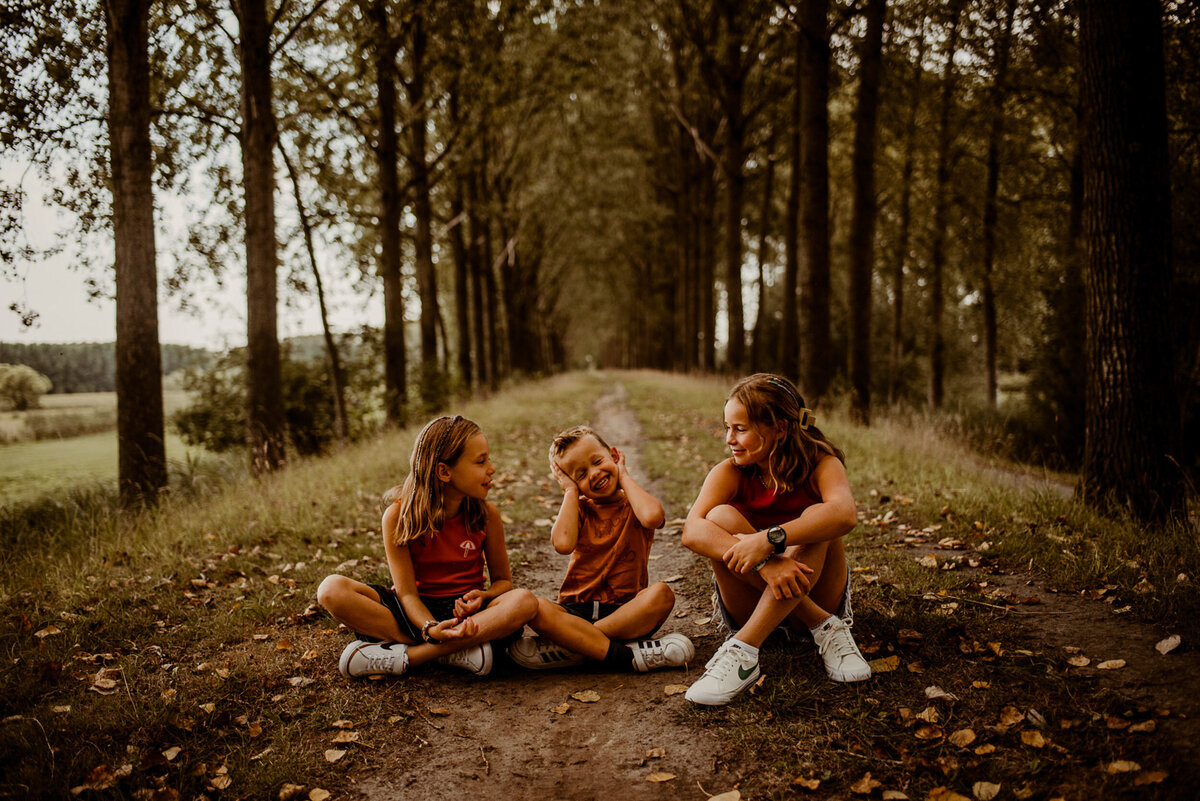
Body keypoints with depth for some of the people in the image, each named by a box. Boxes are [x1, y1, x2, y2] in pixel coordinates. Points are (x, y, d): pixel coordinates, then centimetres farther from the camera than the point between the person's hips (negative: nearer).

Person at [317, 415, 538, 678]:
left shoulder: (486, 514, -6)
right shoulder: (398, 515, -12)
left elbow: (503, 579, 5)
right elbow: (407, 592, -14)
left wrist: (482, 596, -19)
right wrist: (430, 628, -34)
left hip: (465, 611, 1)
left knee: (525, 602, -31)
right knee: (332, 590, -26)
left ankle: (402, 657, -30)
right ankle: (455, 652, -28)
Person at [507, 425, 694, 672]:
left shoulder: (634, 505, 7)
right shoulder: (577, 509, 11)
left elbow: (652, 517, -22)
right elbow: (562, 544, -14)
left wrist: (623, 476, -5)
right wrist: (571, 492, -1)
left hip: (627, 610, -1)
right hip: (576, 611, 1)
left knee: (661, 593, -33)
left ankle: (570, 646, -30)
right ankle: (628, 656, -33)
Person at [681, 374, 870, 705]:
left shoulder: (820, 463, -13)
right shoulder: (729, 473, -9)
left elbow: (845, 514, -37)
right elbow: (692, 531, -29)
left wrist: (768, 539, -48)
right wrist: (765, 564, -43)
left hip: (812, 594, -1)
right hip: (753, 607, 2)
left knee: (816, 521, -29)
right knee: (721, 517, -24)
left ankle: (742, 651, -35)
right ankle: (825, 628, -22)